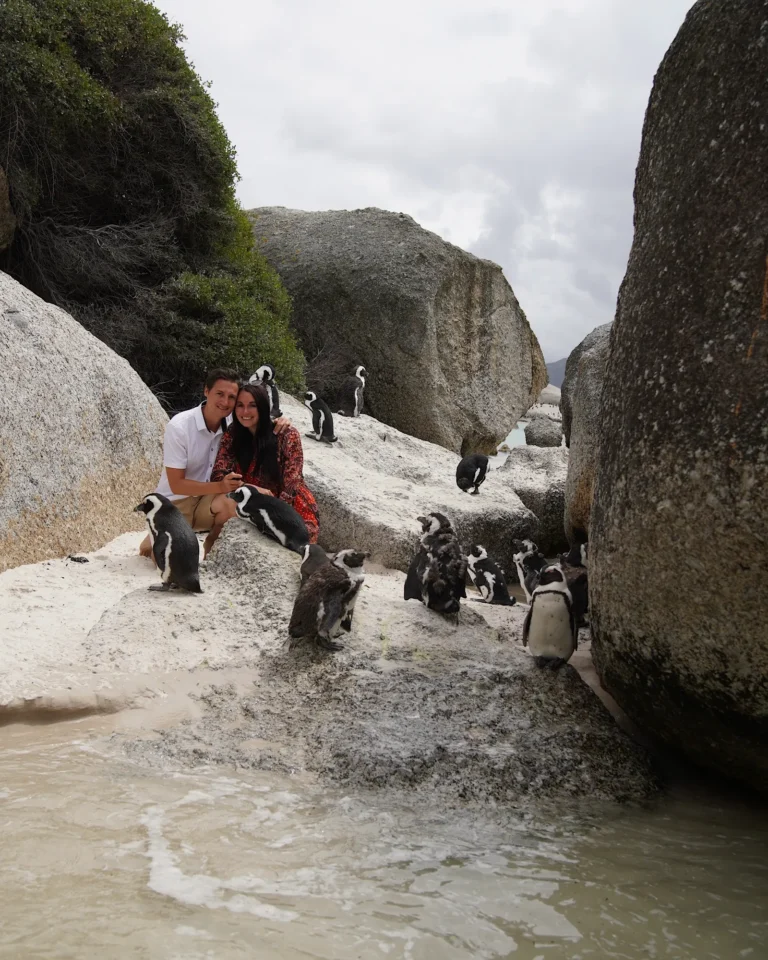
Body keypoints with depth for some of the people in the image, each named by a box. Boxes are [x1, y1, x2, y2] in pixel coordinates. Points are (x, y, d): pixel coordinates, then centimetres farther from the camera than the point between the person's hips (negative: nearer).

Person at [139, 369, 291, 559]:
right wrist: (220, 486, -34)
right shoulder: (178, 427, -20)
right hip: (175, 502, -3)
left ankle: (209, 547, 0)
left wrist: (279, 422, -16)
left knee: (235, 504, -30)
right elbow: (176, 485, -19)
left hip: (207, 500, 3)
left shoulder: (232, 422, -8)